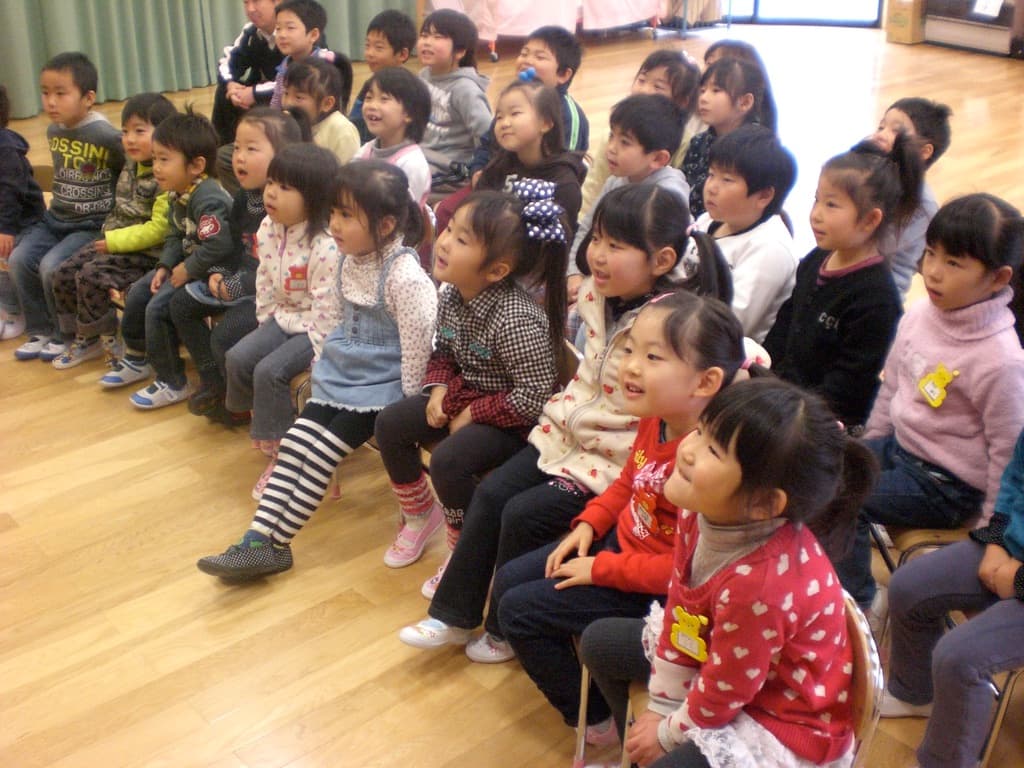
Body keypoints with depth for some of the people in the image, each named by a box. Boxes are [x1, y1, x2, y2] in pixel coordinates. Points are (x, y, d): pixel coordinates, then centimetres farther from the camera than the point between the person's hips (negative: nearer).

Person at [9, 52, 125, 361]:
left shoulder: (107, 137, -19)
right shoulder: (53, 131, 5)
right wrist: (58, 208, 13)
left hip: (93, 225, -7)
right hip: (56, 218, 7)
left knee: (52, 266, -23)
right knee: (18, 260, -8)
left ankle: (68, 335, 0)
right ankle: (40, 330, 10)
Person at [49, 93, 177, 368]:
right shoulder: (131, 166, 10)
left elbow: (159, 229, -24)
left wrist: (114, 241, -19)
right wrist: (109, 236, 7)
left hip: (147, 253, -9)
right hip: (115, 242, 9)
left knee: (91, 276, -23)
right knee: (64, 274, 2)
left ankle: (107, 337, -1)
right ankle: (85, 340, 17)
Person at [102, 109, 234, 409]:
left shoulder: (208, 199, -28)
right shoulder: (178, 194, 4)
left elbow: (217, 246, -35)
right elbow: (176, 236, 12)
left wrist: (188, 271, -23)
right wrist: (165, 265, -4)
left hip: (210, 271, -10)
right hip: (186, 263, 10)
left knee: (158, 307, -17)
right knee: (138, 293, 12)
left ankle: (172, 383, -1)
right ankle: (137, 359, 34)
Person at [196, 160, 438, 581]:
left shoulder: (405, 277, -25)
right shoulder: (350, 259, 1)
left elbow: (417, 346, -21)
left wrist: (406, 410, -14)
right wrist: (326, 358, 17)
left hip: (379, 383, -8)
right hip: (342, 369, 8)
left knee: (318, 455, -12)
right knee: (295, 445, -4)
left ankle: (271, 543, -2)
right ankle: (260, 538, -5)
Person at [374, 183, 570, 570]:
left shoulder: (516, 321, -32)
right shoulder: (451, 294, -8)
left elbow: (535, 396, -27)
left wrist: (473, 413, -19)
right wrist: (439, 387, -8)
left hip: (512, 418, -8)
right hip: (465, 396, 8)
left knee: (448, 459, -27)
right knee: (389, 424, -1)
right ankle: (420, 513, 20)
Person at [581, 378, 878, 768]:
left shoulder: (760, 584, -39)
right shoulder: (706, 510, -18)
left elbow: (722, 693, -23)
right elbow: (678, 607, -4)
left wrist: (668, 732, -5)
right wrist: (661, 706, 3)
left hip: (782, 725, -8)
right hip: (717, 652, 8)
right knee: (599, 641, 16)